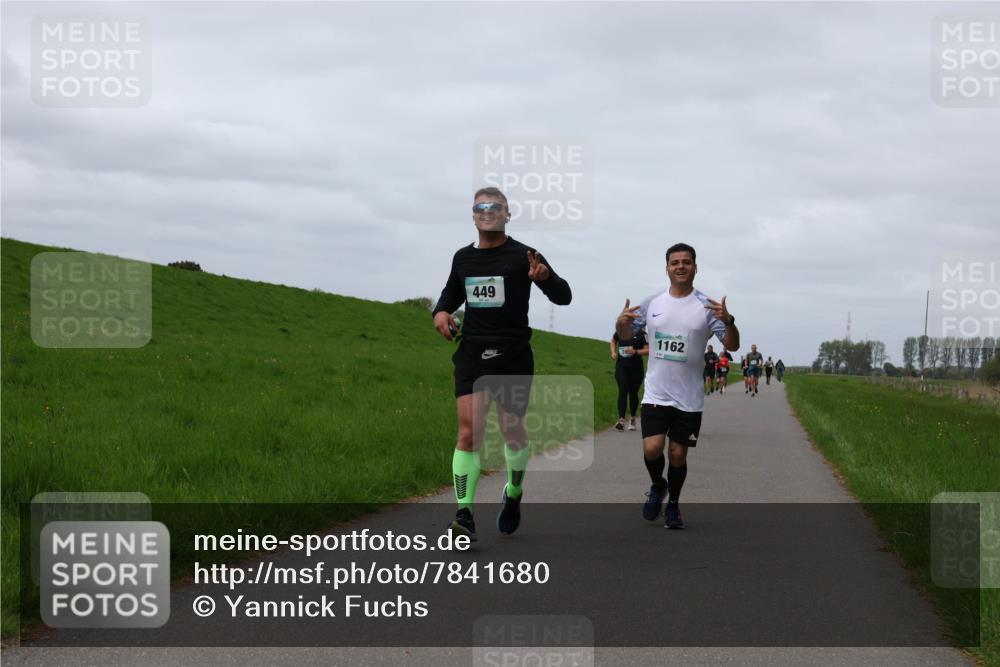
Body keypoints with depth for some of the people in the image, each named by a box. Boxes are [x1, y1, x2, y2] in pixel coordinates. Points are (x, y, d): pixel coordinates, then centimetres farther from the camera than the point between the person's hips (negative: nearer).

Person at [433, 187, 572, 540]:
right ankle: (464, 515, -17)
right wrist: (441, 312, 7)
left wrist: (546, 277, -28)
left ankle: (513, 494, 39)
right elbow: (451, 293, 30)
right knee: (469, 430, -14)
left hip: (514, 355, -2)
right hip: (472, 355, 2)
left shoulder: (523, 256, -2)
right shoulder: (463, 257, 11)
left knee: (512, 432, 10)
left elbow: (563, 297, -7)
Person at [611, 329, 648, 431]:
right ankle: (621, 419, -18)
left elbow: (648, 350, -10)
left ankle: (632, 418, 30)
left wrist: (636, 351, -24)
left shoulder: (641, 334, -7)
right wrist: (613, 352, 8)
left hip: (636, 368, -2)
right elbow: (613, 341, 25)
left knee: (633, 393, 10)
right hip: (621, 366, 2)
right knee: (622, 391, -11)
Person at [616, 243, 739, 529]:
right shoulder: (652, 303, 4)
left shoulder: (706, 306, -4)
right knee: (652, 450, -12)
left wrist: (728, 321, -27)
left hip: (689, 398, -1)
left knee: (678, 454, 4)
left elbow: (732, 345, -6)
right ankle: (657, 486, 20)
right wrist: (621, 322, -8)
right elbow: (626, 334, 16)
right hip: (656, 394, 1)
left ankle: (673, 504, 26)